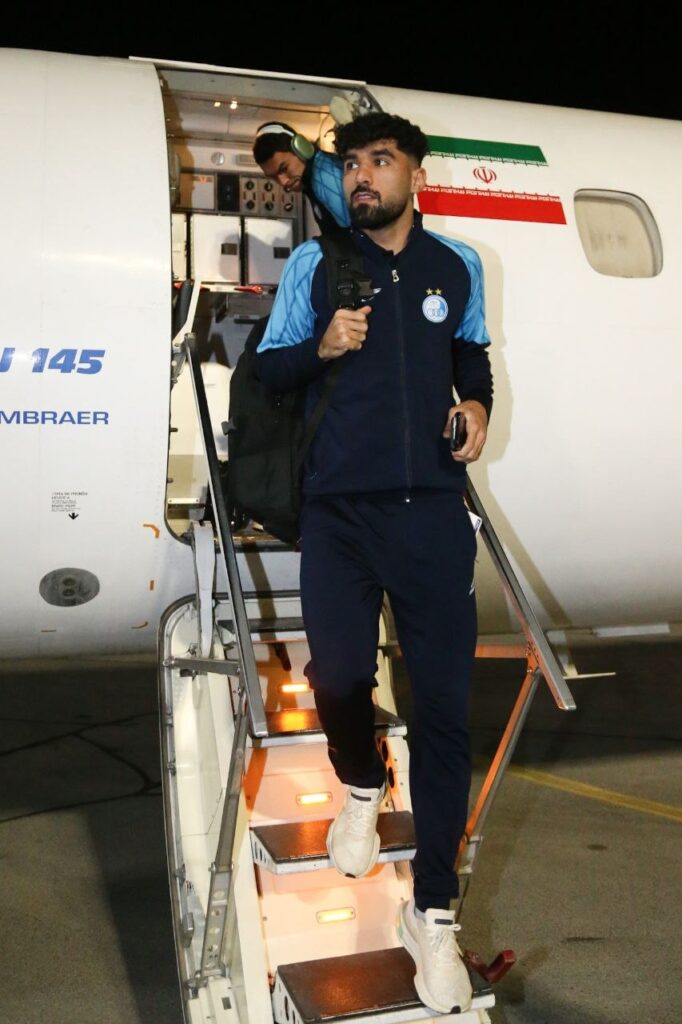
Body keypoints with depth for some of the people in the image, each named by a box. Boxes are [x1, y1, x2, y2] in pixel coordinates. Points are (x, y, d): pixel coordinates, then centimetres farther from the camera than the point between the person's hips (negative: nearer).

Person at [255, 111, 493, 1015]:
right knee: (339, 673, -17)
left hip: (433, 509, 1)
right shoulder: (314, 263, 6)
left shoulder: (457, 266, 11)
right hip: (340, 509, -1)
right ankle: (362, 787, 22)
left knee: (445, 703, -3)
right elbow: (269, 366, 9)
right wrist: (320, 348, -11)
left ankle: (433, 912, 13)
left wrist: (478, 403, 6)